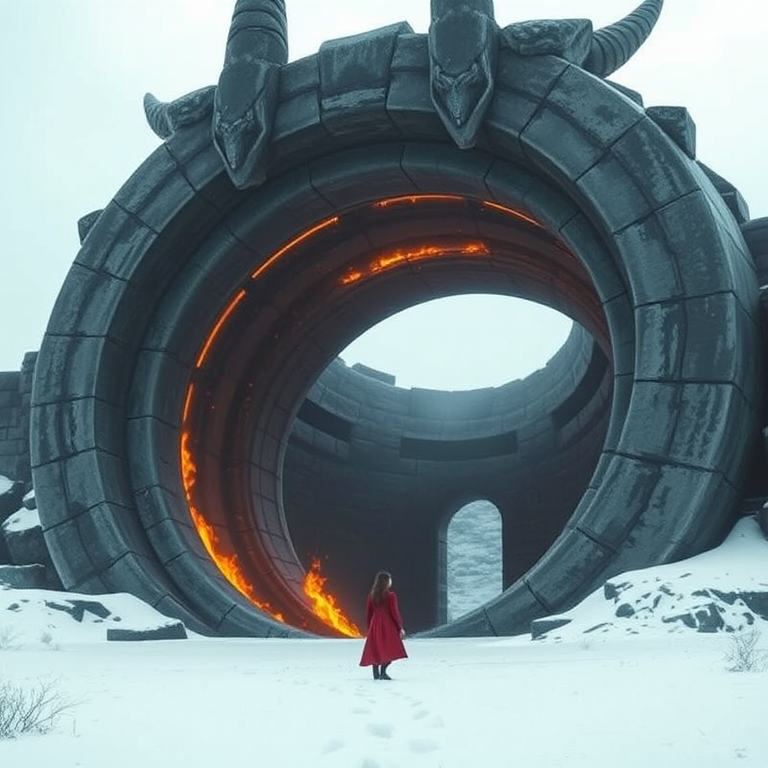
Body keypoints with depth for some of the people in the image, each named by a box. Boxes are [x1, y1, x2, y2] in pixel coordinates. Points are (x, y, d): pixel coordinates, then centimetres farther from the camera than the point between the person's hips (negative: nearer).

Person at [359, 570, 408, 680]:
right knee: (390, 649, -3)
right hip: (388, 626, -5)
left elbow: (368, 613, 9)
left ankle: (376, 674, 13)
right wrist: (400, 627, -1)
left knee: (376, 649, 12)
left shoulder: (371, 595, 4)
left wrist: (369, 628, 19)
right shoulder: (391, 595, -10)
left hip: (375, 626, 5)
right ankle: (383, 671, -19)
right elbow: (394, 613, -10)